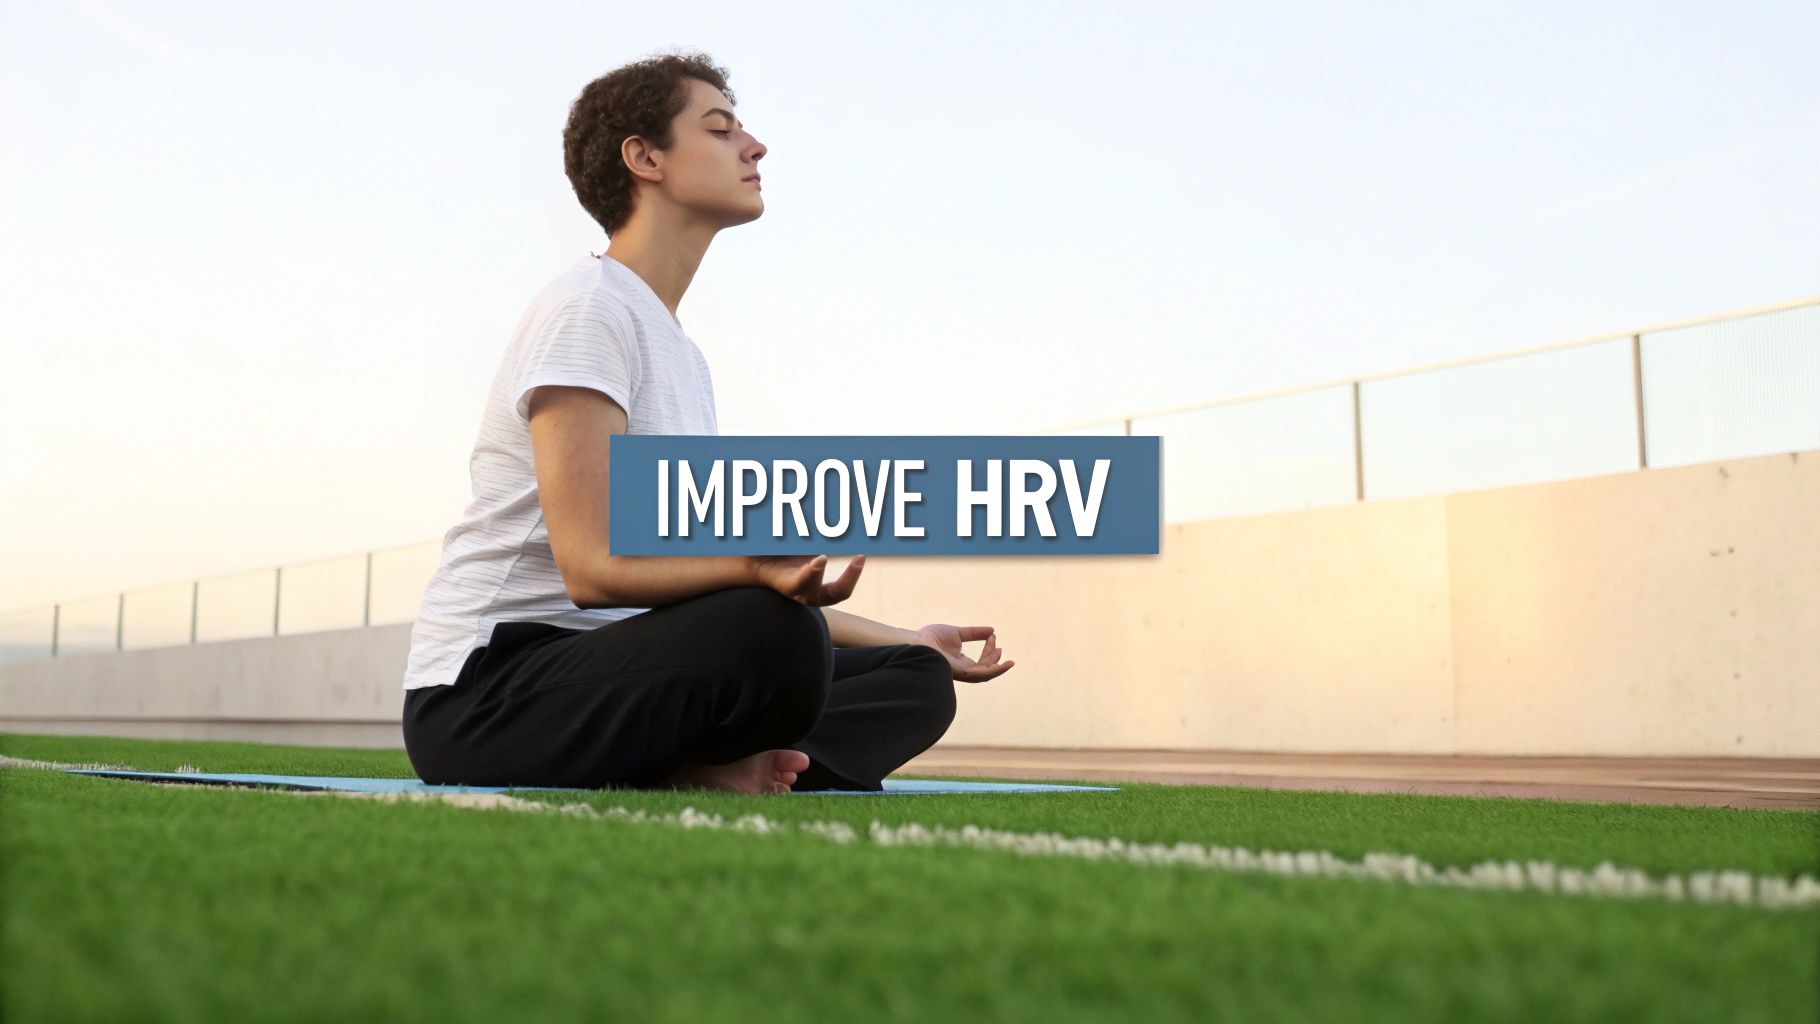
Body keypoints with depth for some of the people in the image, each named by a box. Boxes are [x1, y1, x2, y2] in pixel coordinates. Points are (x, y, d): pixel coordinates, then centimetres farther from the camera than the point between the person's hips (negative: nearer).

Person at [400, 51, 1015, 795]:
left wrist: (905, 643, 17)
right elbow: (592, 568, -20)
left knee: (919, 680, -2)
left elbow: (716, 574, 20)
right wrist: (758, 568, -38)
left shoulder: (682, 354, 19)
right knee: (774, 635, -37)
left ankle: (695, 773, -18)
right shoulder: (589, 308, -10)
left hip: (600, 664, 10)